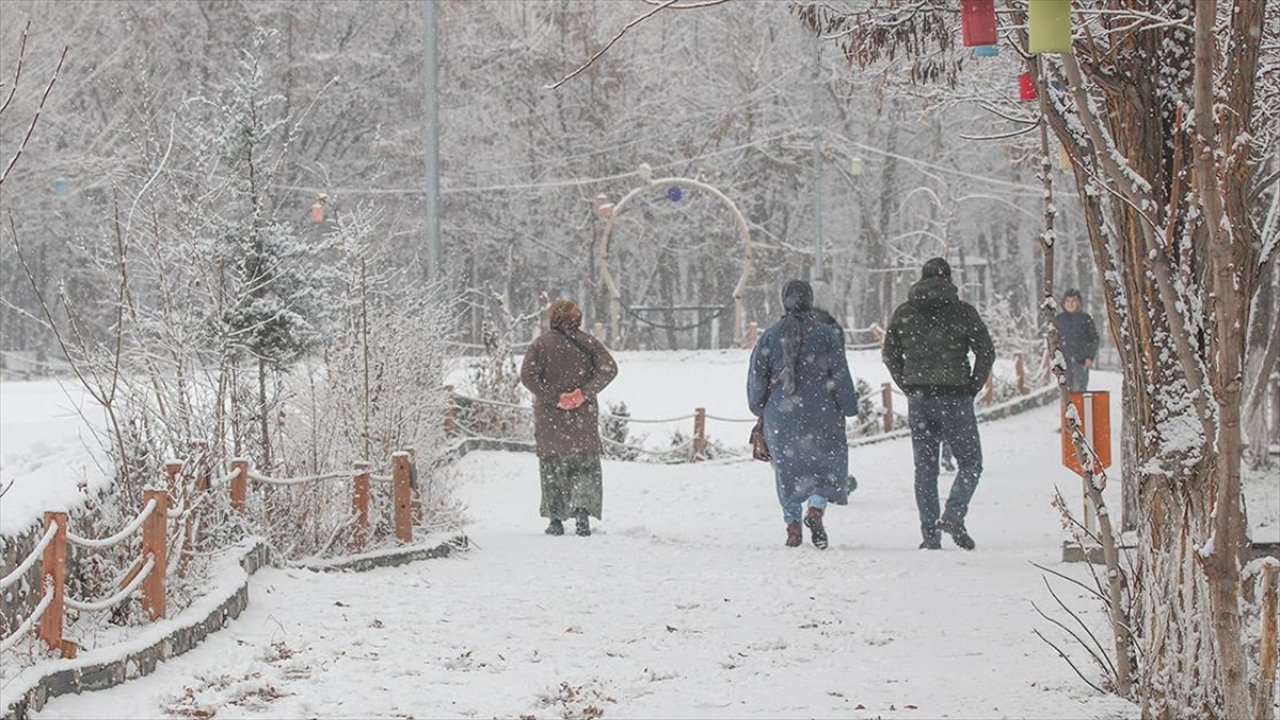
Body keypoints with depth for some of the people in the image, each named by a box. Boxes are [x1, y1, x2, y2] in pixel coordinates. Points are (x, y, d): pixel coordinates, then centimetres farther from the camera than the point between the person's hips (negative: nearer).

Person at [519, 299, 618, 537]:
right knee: (586, 465, 7)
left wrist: (553, 398, -13)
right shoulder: (588, 343, 2)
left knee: (552, 465, 11)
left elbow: (528, 376, -13)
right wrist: (584, 392, -13)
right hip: (583, 418, 1)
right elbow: (609, 369, -10)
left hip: (550, 417, -1)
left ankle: (556, 519, 7)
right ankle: (583, 511, -13)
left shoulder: (541, 345, -1)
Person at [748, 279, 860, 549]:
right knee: (827, 463, 10)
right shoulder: (827, 334, -5)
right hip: (820, 414, -2)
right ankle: (816, 509, -15)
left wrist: (759, 407, 18)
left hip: (780, 415, 2)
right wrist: (849, 406, 7)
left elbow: (757, 376, 4)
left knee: (787, 468, 13)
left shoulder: (770, 336, 1)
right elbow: (840, 375, -4)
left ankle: (792, 524, 7)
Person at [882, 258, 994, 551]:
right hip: (955, 396, -3)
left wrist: (909, 388, 13)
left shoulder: (904, 313, 5)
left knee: (924, 468, 9)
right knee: (970, 462, 7)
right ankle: (954, 515, -14)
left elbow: (890, 355, 10)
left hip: (918, 399, 3)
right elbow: (986, 352, -5)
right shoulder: (962, 311, -4)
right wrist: (972, 388, 5)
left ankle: (930, 533, 5)